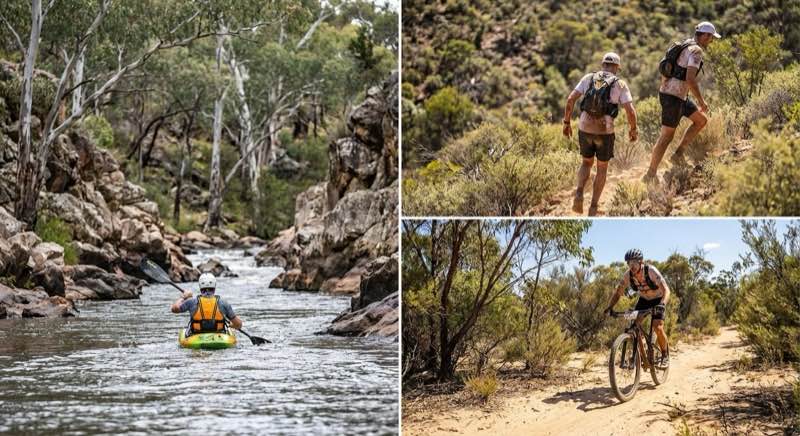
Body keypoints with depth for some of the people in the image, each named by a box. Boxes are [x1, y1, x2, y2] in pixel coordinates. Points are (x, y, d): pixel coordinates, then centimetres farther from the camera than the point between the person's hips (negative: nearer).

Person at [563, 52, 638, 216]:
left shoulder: (588, 78, 6)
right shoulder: (621, 84, -2)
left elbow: (570, 99, -2)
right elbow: (631, 111, -10)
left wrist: (566, 123, 8)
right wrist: (633, 129, 9)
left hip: (585, 129, 2)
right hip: (605, 132, -2)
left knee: (587, 163, 25)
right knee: (602, 168, 19)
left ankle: (579, 194, -1)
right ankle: (593, 208, 15)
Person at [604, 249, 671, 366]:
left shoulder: (651, 271, -32)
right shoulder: (628, 275, -20)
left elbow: (666, 290, -38)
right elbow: (617, 293, -13)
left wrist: (662, 304, -57)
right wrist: (609, 307, -29)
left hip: (658, 300, -4)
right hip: (643, 299, 4)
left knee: (658, 327, -21)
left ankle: (665, 355, 2)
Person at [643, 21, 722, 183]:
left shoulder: (685, 46, 15)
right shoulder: (696, 50, -16)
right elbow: (691, 79, -26)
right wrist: (701, 101, -17)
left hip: (672, 94, 10)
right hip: (673, 98, -10)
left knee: (701, 120, 15)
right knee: (666, 137, -4)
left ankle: (678, 154, 12)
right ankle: (650, 175, 1)